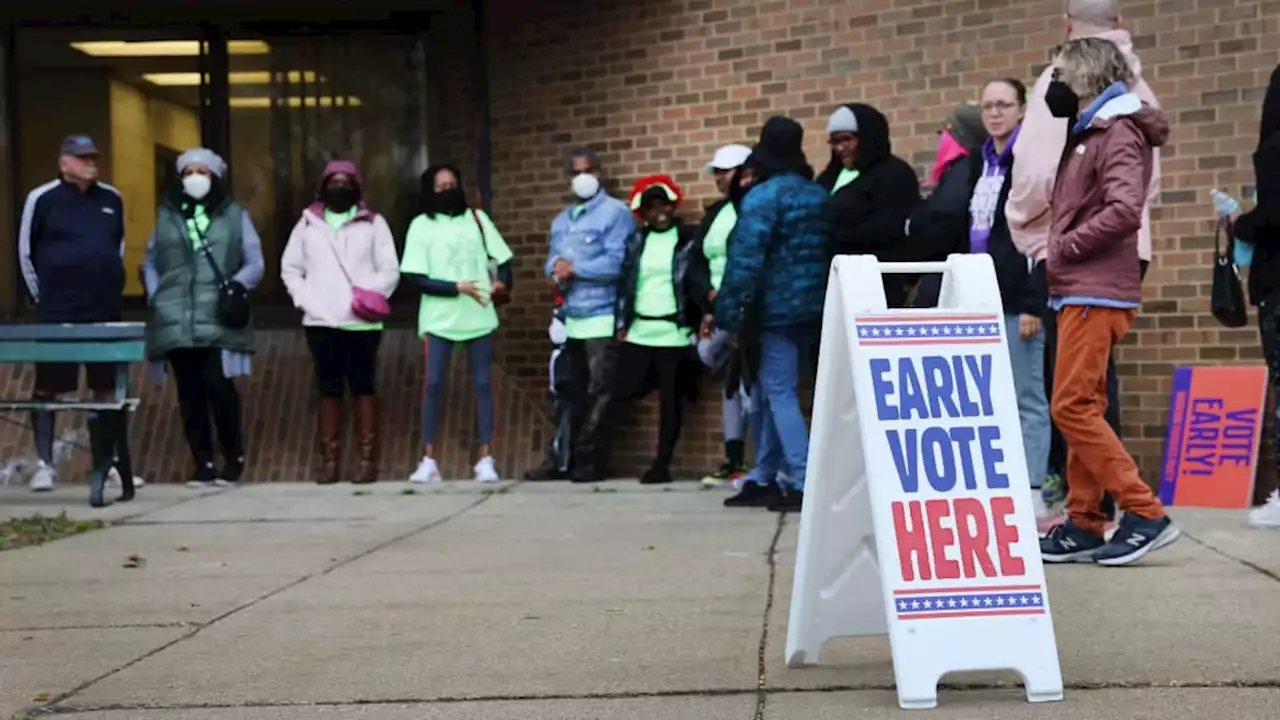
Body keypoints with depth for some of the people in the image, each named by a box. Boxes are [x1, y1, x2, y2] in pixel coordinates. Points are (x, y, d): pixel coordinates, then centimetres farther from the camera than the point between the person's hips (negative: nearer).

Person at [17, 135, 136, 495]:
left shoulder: (111, 199, 8)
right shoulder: (42, 199, -4)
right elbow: (25, 251, 3)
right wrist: (42, 295, 3)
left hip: (106, 312, 4)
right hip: (57, 314, -4)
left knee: (108, 388, 6)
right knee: (47, 387, -1)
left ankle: (109, 461, 14)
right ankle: (44, 463, 5)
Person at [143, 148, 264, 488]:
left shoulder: (234, 214, 10)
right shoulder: (166, 215, 16)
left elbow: (255, 264, 8)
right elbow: (150, 263, 20)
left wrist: (238, 284, -11)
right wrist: (155, 297, 5)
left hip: (218, 318, -3)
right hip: (177, 320, 3)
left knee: (217, 383, -13)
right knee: (189, 391, 2)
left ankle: (233, 457, 3)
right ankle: (203, 463, 10)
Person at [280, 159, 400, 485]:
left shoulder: (373, 223, 7)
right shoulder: (308, 222, 13)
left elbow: (390, 270, 2)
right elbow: (290, 268, 13)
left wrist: (372, 295, -13)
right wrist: (306, 300, -2)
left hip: (361, 322, -2)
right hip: (321, 322, 2)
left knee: (364, 387, 0)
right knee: (328, 389, 4)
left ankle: (368, 460, 2)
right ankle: (330, 462, 6)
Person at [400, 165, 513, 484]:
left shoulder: (477, 218, 9)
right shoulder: (422, 225, 1)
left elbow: (501, 258, 8)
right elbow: (414, 277, -7)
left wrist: (502, 281, -14)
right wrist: (457, 287, -15)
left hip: (479, 316, 2)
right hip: (439, 318, -2)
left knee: (483, 383, 1)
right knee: (432, 384, -6)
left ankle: (485, 459, 5)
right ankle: (428, 461, -1)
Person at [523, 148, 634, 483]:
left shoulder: (616, 213, -5)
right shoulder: (561, 221, 21)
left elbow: (616, 263, -16)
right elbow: (552, 259, 17)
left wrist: (574, 269, -10)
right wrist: (555, 270, -7)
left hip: (602, 318, -7)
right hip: (569, 319, 7)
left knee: (597, 396, -2)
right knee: (569, 393, 11)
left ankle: (589, 462, 2)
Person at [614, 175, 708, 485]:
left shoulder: (688, 239, 2)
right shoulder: (636, 240, 12)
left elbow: (698, 279, -3)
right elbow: (625, 282, 11)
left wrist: (709, 304, -19)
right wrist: (621, 324, 5)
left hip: (674, 332, -3)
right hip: (639, 331, 3)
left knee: (670, 400, 0)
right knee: (623, 390, -2)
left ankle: (662, 464, 6)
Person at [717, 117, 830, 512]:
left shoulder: (762, 196, -11)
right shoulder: (819, 194, 11)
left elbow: (746, 258, -17)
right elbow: (828, 251, 12)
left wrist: (729, 311, -15)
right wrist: (821, 296, 15)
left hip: (776, 310, -7)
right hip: (813, 309, 7)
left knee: (779, 395, -4)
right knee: (769, 393, 15)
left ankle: (804, 484, -10)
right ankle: (763, 479, 17)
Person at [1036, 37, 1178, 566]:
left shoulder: (1118, 132, -11)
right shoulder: (1088, 134, 19)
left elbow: (1125, 210, -24)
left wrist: (1065, 246, -15)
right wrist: (1061, 253, 3)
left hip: (1096, 293, -10)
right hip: (1078, 291, 10)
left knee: (1072, 408, -12)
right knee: (1082, 409, 9)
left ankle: (1145, 514, -9)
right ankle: (1084, 525, 13)